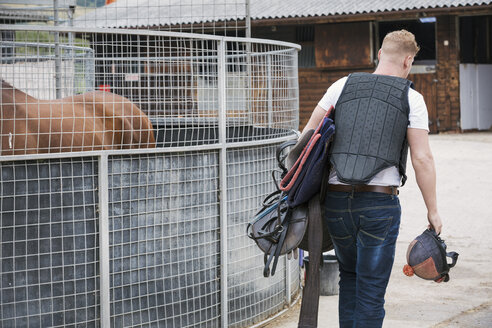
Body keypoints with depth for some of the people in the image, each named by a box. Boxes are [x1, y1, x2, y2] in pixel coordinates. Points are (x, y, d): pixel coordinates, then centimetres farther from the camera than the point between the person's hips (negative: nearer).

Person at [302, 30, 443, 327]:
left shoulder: (342, 86, 9)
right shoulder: (411, 98, 1)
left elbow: (309, 135, 8)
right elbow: (422, 159, -5)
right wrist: (433, 211, 2)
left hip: (336, 200, 3)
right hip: (380, 203, -3)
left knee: (350, 276, 24)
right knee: (371, 291, 4)